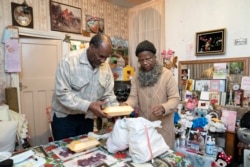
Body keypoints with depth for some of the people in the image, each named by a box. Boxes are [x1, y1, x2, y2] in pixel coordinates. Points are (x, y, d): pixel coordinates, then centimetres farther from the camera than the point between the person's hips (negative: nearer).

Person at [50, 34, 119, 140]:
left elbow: (108, 95, 0)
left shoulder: (106, 67, -4)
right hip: (64, 117, -4)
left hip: (87, 118, 5)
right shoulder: (69, 62, -19)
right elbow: (63, 93, -24)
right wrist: (88, 106, -32)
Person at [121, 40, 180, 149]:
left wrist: (163, 108, -32)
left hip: (163, 126, -3)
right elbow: (133, 97, -1)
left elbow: (175, 99, -13)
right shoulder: (136, 77, 2)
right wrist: (126, 104, -22)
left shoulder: (167, 74, -10)